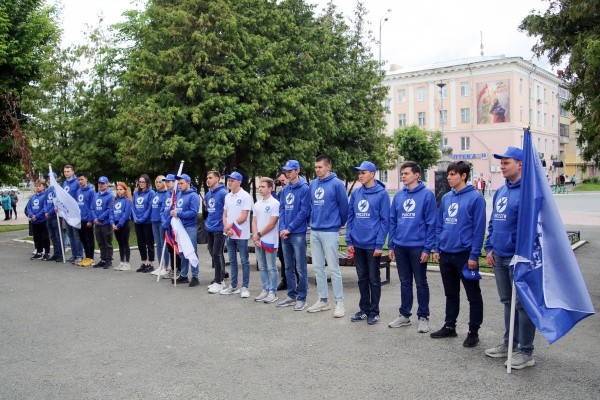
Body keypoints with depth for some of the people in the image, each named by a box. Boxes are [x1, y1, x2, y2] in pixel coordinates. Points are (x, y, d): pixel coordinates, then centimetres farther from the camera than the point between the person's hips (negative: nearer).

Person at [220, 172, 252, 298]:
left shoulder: (245, 196, -10)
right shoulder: (227, 196, 10)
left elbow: (243, 217, -15)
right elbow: (224, 215, 12)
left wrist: (230, 226, -12)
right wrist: (227, 229, -5)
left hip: (241, 235, -7)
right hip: (229, 235, 7)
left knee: (244, 261, 1)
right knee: (232, 261, 13)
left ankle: (245, 287, 7)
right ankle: (233, 286, 22)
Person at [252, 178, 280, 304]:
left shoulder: (275, 203, -9)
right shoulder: (257, 204, 12)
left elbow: (272, 224, -13)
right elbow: (254, 222, 11)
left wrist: (259, 235, -8)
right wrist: (255, 236, -5)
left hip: (270, 240, -6)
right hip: (258, 240, 7)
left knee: (271, 268, 0)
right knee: (262, 267, 12)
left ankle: (272, 292, 7)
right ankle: (265, 290, 20)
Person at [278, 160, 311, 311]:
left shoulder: (304, 188, -8)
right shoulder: (285, 189, 12)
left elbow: (304, 212, -13)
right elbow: (281, 210, 11)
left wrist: (289, 228, -13)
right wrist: (282, 228, -4)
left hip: (298, 234, -7)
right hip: (284, 234, 7)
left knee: (300, 268, 0)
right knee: (289, 267, 13)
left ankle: (301, 298, 8)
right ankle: (291, 295, 24)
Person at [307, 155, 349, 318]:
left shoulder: (337, 184, -10)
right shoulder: (313, 184, 10)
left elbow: (344, 206, -6)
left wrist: (339, 224, 4)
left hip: (330, 232, -6)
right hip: (314, 231, 7)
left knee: (333, 268, -2)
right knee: (318, 267, 12)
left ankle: (339, 302, 7)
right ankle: (322, 300, 22)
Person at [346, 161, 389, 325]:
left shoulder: (382, 194, -7)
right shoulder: (355, 194, 7)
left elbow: (384, 221, -9)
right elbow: (350, 218, 9)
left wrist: (379, 244, -14)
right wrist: (349, 241, 3)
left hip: (372, 244, -5)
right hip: (357, 244, 5)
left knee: (373, 279, 6)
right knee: (362, 278, 14)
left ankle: (374, 312, 17)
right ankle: (364, 309, 26)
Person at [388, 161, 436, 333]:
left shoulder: (427, 195, -7)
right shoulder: (398, 196, 7)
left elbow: (431, 223, -9)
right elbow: (392, 221, 10)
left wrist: (427, 248, -13)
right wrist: (391, 245, 7)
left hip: (418, 247, -4)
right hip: (400, 247, 4)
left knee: (421, 283, 7)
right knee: (405, 282, 14)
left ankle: (423, 317, 19)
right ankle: (404, 315, 25)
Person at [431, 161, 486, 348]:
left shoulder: (475, 198, -10)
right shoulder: (446, 198, 9)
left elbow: (479, 228, -12)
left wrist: (474, 255, -15)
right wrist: (437, 249, 8)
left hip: (465, 254, -6)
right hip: (446, 254, 6)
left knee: (473, 295, 6)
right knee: (451, 294, 17)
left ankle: (473, 331, 17)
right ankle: (449, 326, 29)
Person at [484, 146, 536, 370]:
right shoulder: (501, 191, 12)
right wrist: (490, 248, 12)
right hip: (499, 257, 8)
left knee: (522, 304, 2)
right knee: (507, 302, 17)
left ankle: (526, 352, 13)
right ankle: (509, 344, 30)